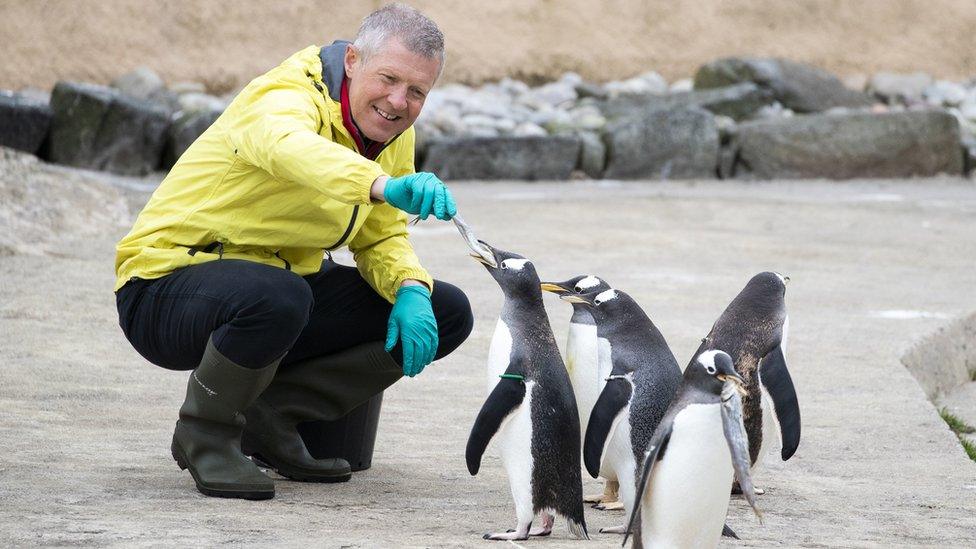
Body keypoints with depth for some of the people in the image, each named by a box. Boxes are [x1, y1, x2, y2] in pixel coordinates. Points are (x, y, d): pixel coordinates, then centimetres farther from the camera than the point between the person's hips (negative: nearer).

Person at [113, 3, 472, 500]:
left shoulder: (393, 133, 3)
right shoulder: (286, 98, -23)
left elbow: (382, 237, 11)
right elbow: (288, 147, -48)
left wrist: (410, 291, -13)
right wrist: (384, 186, -66)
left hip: (281, 282, 8)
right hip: (168, 284, -8)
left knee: (446, 313, -3)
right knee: (276, 296, -41)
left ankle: (266, 420, 1)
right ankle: (204, 436, -12)